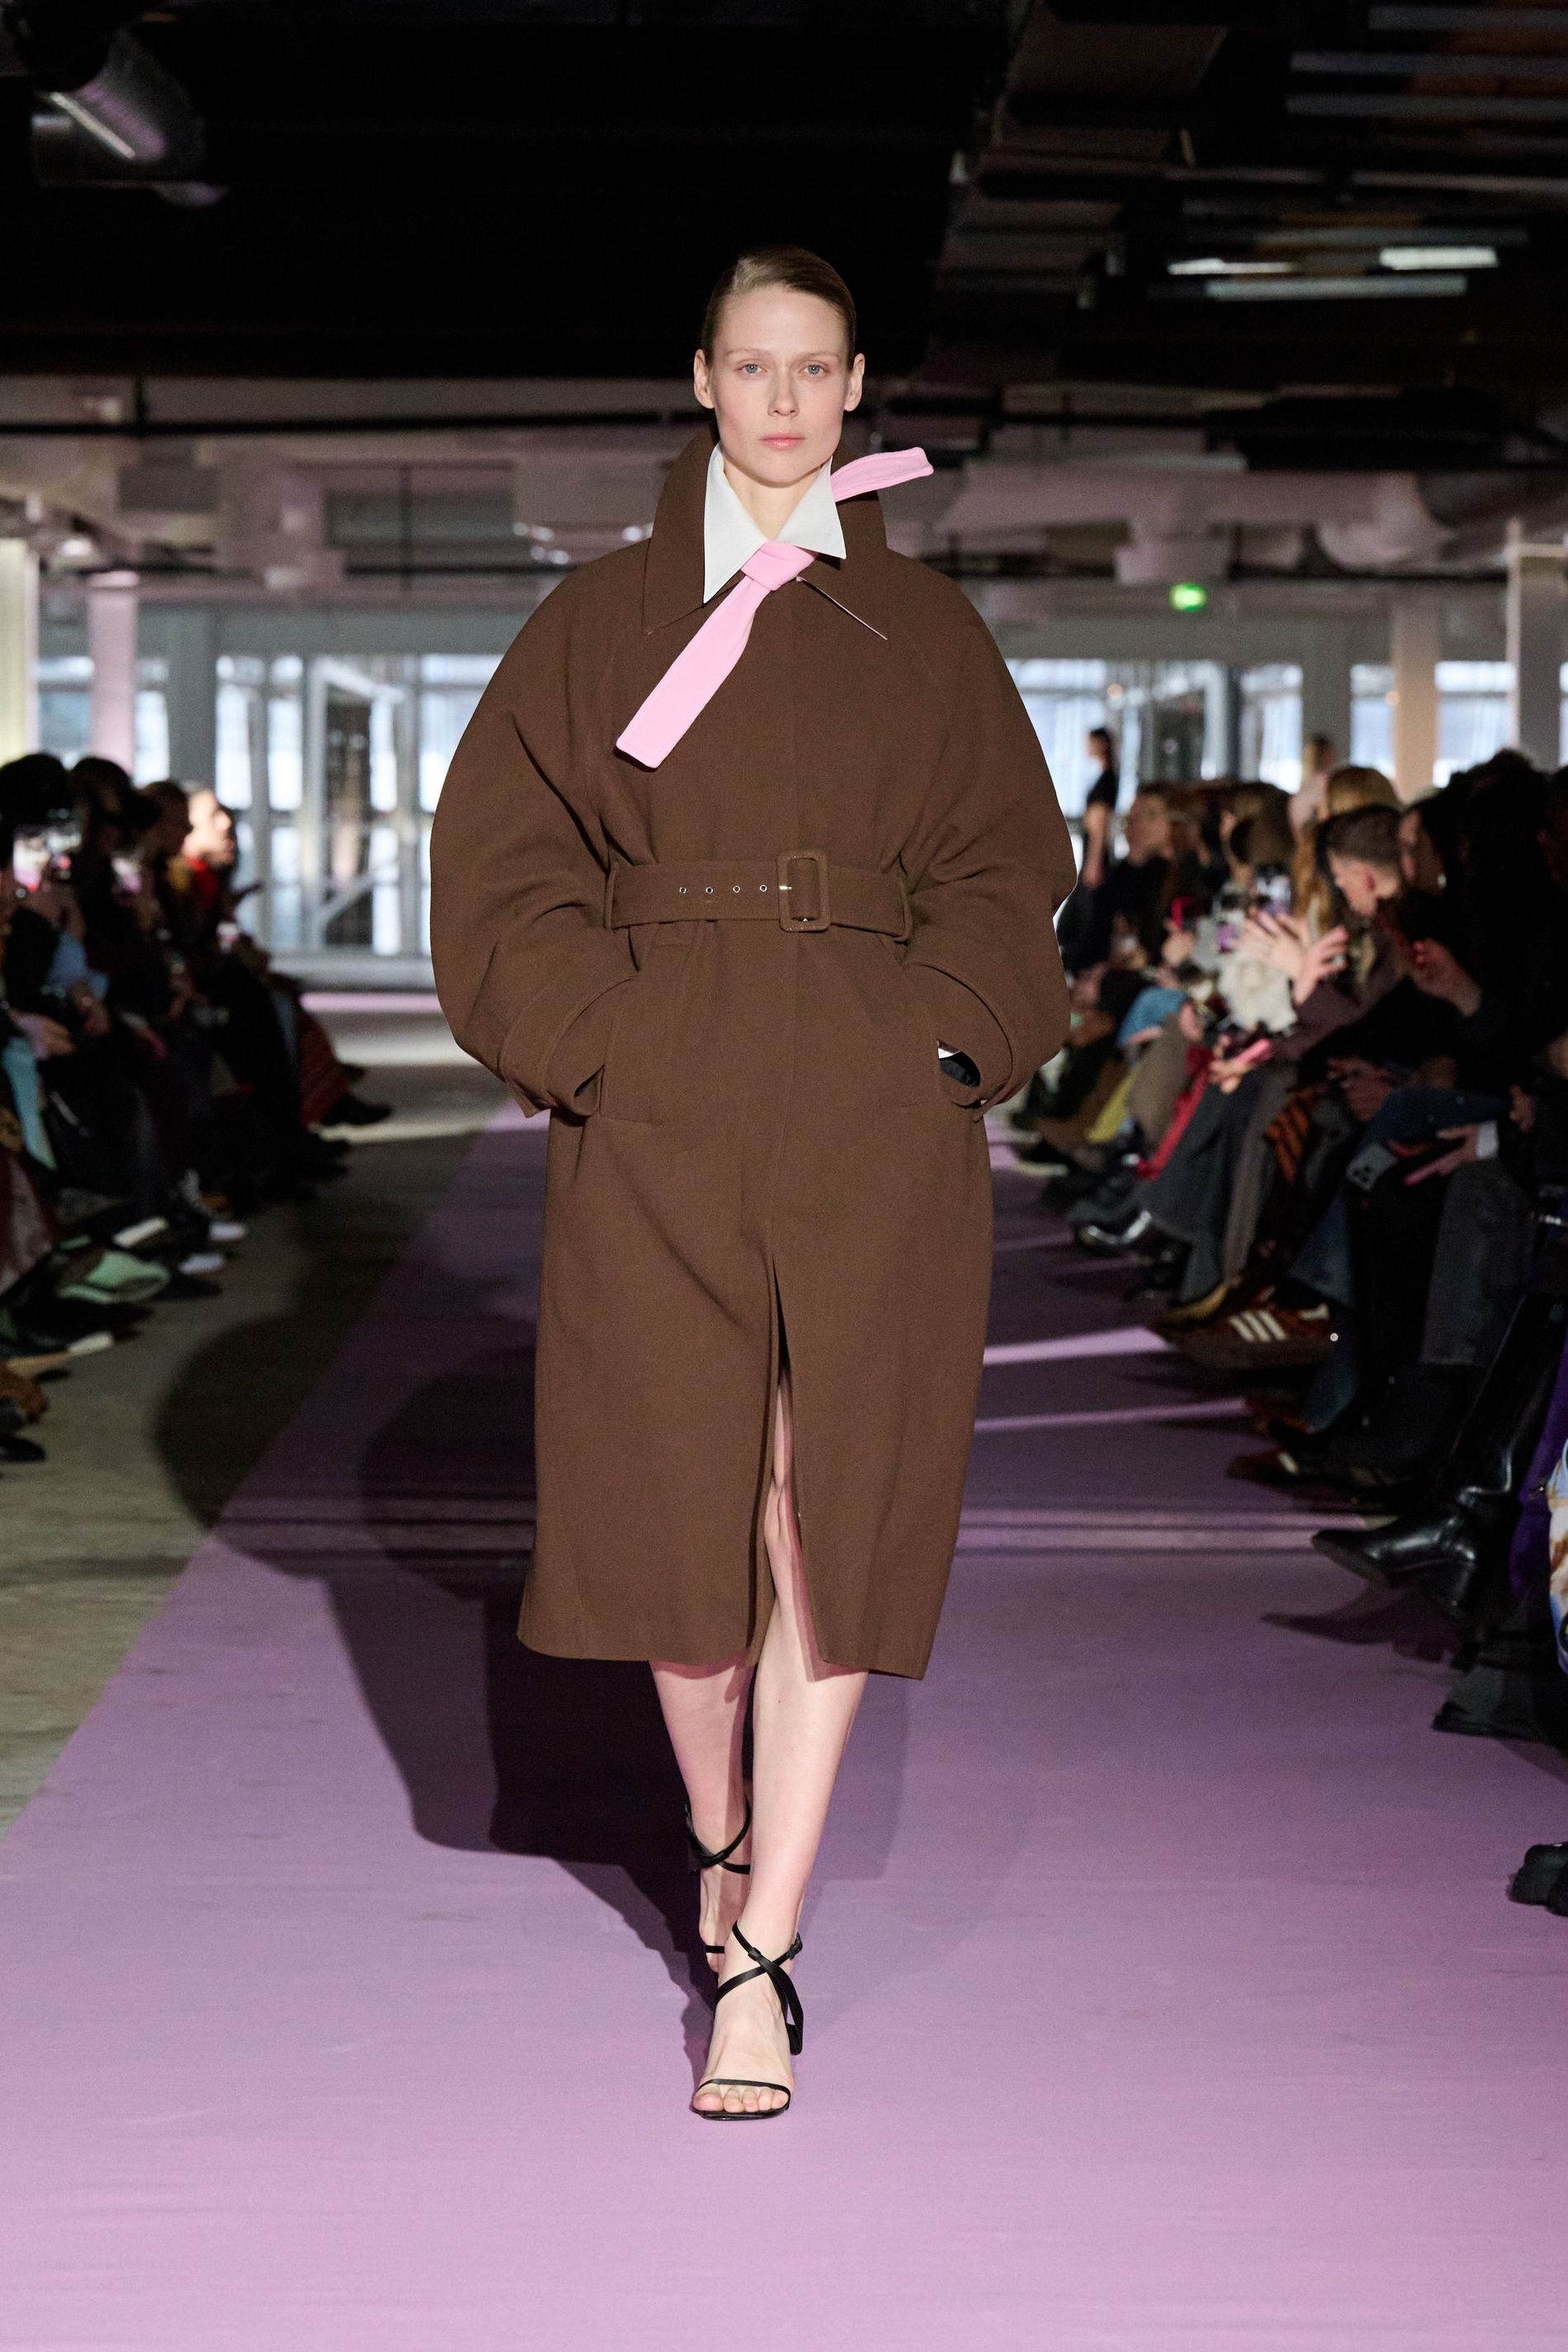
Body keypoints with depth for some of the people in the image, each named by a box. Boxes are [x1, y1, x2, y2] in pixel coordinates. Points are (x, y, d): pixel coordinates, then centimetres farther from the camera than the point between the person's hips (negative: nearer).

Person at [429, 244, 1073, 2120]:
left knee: (829, 1519, -6)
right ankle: (722, 1837, 28)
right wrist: (601, 1035, -8)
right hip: (657, 1120, 0)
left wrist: (939, 1040, -6)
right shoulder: (601, 623, 9)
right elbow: (506, 860, 6)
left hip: (874, 1119, 0)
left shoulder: (930, 637, 11)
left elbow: (1005, 869, 10)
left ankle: (760, 1954, -3)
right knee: (681, 1507, 1)